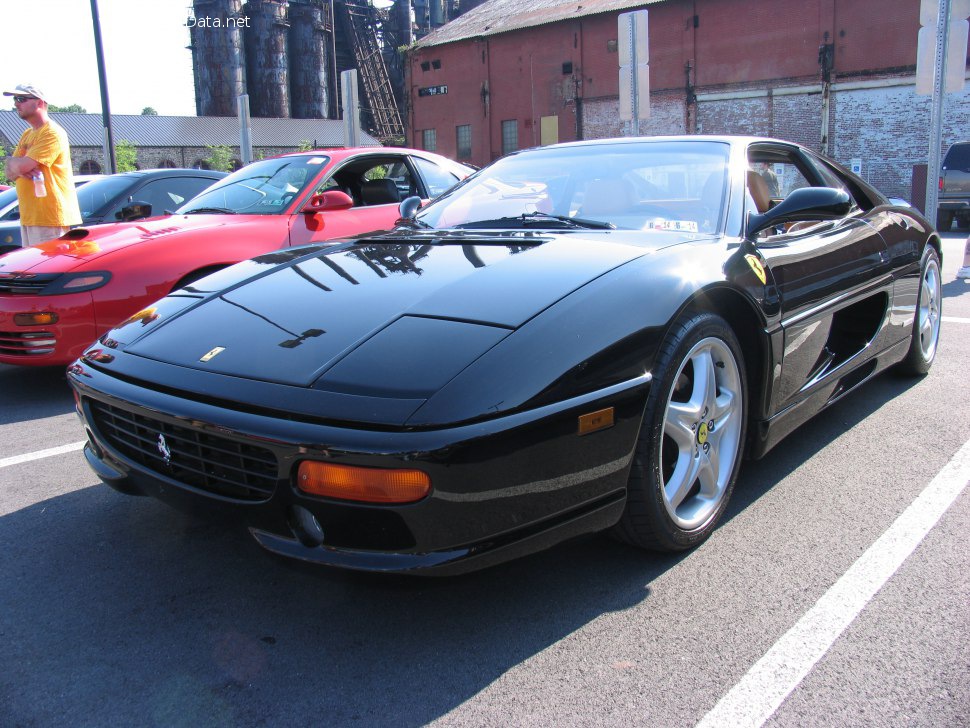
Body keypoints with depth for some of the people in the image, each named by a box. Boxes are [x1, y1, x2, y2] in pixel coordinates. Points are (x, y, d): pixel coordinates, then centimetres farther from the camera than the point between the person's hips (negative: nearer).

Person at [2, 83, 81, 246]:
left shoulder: (52, 133, -9)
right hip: (29, 216, 9)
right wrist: (18, 169, -7)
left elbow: (22, 166, -17)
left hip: (50, 217, -9)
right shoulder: (27, 135, 20)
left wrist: (11, 161, 5)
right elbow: (10, 174, 16)